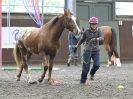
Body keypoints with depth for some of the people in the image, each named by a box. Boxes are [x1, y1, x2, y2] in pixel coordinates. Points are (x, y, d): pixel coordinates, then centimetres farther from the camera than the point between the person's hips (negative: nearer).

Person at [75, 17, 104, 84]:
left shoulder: (98, 31, -4)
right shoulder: (87, 31, -4)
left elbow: (102, 38, -20)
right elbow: (82, 39, 13)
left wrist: (97, 39, -41)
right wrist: (77, 45, 26)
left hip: (96, 51, 1)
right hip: (87, 50, -1)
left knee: (97, 65, -13)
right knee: (86, 66, 0)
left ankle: (92, 74, 20)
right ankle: (83, 80, 16)